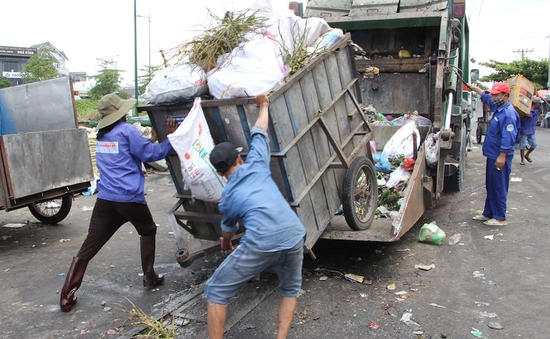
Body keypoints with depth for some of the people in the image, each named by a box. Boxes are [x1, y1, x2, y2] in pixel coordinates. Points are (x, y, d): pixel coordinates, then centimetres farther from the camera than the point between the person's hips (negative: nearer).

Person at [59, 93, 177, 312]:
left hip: (105, 198, 5)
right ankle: (149, 276, 25)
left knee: (88, 247, 4)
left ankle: (66, 297, 3)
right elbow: (150, 155, -4)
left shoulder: (101, 135, 16)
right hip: (129, 198, -5)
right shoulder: (127, 131, -5)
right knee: (148, 231, 22)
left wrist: (151, 140, 26)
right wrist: (170, 139, 0)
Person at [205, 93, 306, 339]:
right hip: (293, 238, 3)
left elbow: (228, 229, 34)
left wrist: (225, 244, 55)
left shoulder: (227, 197, 16)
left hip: (261, 244, -3)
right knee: (291, 291, 31)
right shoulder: (256, 163, 16)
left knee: (216, 292, 15)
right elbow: (258, 133, 29)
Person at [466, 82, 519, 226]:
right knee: (490, 186, 16)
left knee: (499, 187, -3)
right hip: (492, 155, 10)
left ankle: (500, 218, 5)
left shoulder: (508, 113, -19)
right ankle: (488, 213, 26)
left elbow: (508, 138, -25)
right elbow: (486, 97, 32)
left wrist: (502, 156, -28)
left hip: (499, 157, -10)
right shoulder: (498, 108, 11)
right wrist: (473, 88, 36)